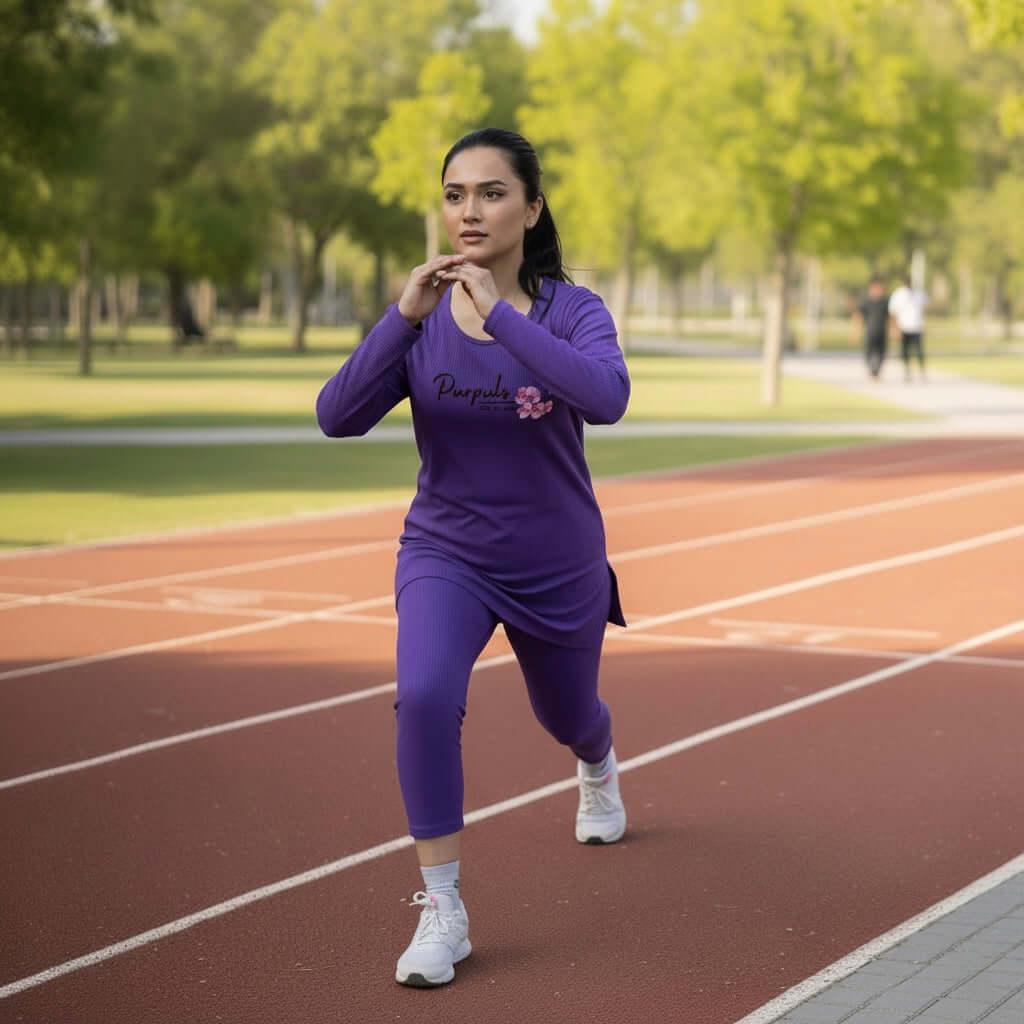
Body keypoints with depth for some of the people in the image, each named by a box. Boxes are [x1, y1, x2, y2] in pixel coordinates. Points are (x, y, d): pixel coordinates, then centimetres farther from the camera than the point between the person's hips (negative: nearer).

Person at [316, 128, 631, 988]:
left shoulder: (572, 310, -17)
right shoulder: (422, 319, -12)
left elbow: (606, 398, -38)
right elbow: (338, 417, -23)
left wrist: (498, 314, -41)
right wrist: (404, 316, -34)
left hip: (558, 566, 0)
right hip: (446, 553, 0)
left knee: (568, 715, 25)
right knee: (426, 695, -29)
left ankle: (598, 770, 64)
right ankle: (442, 910, -17)